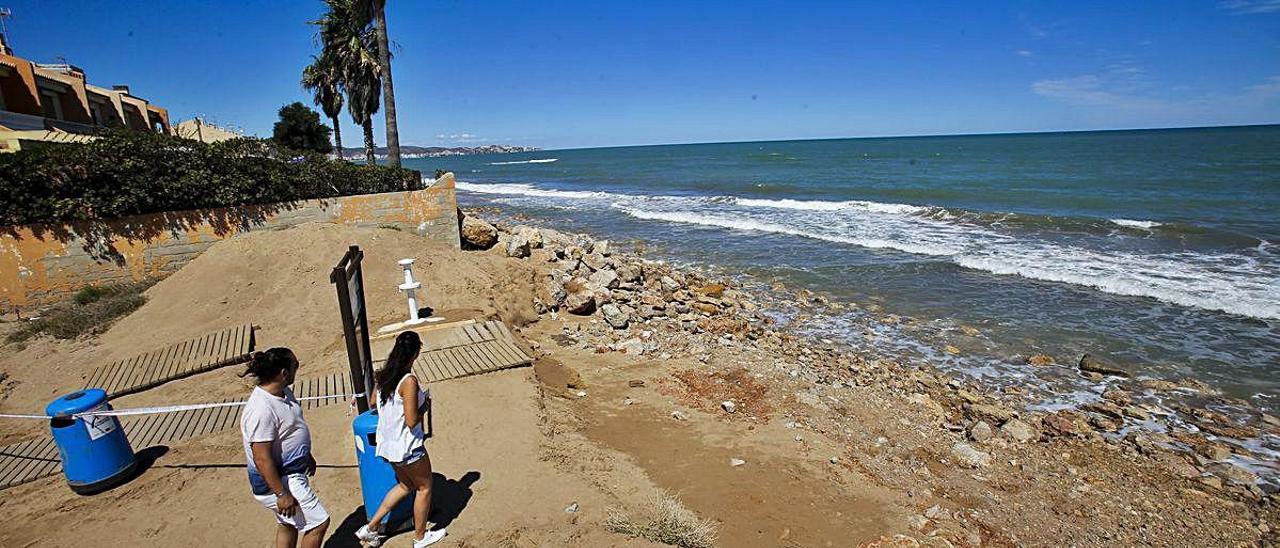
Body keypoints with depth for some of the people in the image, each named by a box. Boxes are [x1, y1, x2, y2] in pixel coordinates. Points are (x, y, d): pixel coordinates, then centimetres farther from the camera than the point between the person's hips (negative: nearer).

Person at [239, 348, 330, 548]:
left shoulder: (283, 392, -1)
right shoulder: (262, 410, -31)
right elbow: (262, 459, -27)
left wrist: (307, 456, 25)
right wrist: (281, 494, -22)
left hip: (292, 472, 10)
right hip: (276, 480, -10)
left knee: (288, 524, 24)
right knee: (319, 523, -1)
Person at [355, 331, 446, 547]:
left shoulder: (384, 375, -2)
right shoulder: (409, 380, -26)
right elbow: (412, 421, -26)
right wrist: (424, 405, -10)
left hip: (388, 444, 8)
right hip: (407, 446, -8)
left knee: (406, 485, 27)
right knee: (424, 488, 15)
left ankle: (371, 527, 28)